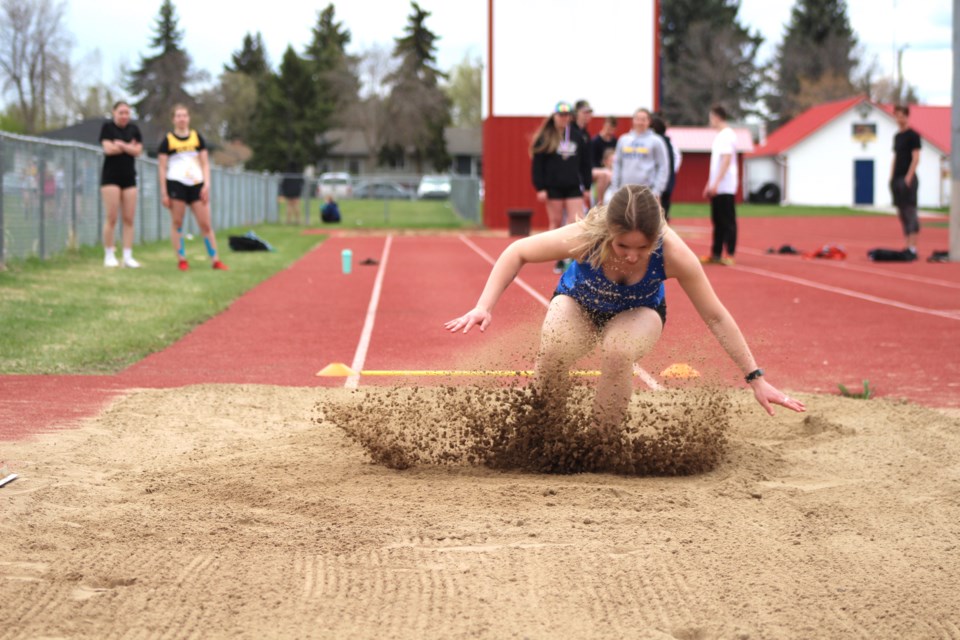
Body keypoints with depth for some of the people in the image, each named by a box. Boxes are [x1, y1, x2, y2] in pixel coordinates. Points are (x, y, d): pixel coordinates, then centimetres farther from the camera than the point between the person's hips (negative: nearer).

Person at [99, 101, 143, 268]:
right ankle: (109, 256, 0)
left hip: (129, 178, 4)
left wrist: (120, 145, -13)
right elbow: (108, 148, -12)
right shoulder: (107, 127, 0)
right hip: (111, 177, -4)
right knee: (112, 218, -7)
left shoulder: (134, 129, 10)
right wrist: (129, 147, -3)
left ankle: (128, 257, 1)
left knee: (129, 219, -1)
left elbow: (137, 151, -1)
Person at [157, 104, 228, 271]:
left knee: (206, 224, 0)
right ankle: (181, 260, 5)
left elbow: (205, 164, 11)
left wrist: (206, 185, -1)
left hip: (197, 185, 2)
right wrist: (164, 193, -4)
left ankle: (215, 260, 4)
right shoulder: (168, 140, 3)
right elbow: (162, 168, 2)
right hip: (176, 184, -2)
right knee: (177, 223, -1)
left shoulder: (197, 138, 10)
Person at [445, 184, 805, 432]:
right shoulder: (586, 238, -37)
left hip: (638, 313, 0)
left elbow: (716, 317, -23)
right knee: (552, 352, -34)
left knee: (618, 351, -36)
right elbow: (517, 253, -21)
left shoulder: (673, 254, -35)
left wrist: (755, 379, -20)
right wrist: (484, 307, -31)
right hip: (579, 303, 0)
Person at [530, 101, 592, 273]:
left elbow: (585, 162, 11)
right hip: (553, 187, -2)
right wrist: (540, 188, -9)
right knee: (556, 223, 4)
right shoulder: (545, 137, -1)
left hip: (573, 187, 2)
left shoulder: (578, 136, 7)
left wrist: (587, 185, 7)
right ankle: (559, 260, 12)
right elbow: (537, 164, -3)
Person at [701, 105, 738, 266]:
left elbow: (726, 161, -20)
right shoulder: (719, 136, 18)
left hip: (725, 187, -9)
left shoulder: (727, 135, -12)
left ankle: (730, 255, -6)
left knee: (728, 221, -6)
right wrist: (709, 184, 22)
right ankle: (716, 254, 13)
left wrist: (716, 183, -23)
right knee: (718, 221, 10)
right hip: (716, 187, 9)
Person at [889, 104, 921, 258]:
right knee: (902, 214, 9)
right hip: (897, 179, 8)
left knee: (910, 212, -10)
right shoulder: (897, 136, 17)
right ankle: (907, 246, 13)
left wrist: (908, 178, -19)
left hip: (907, 179, -8)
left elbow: (916, 158, -13)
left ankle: (912, 248, -13)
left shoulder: (913, 135, -7)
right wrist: (892, 178, 14)